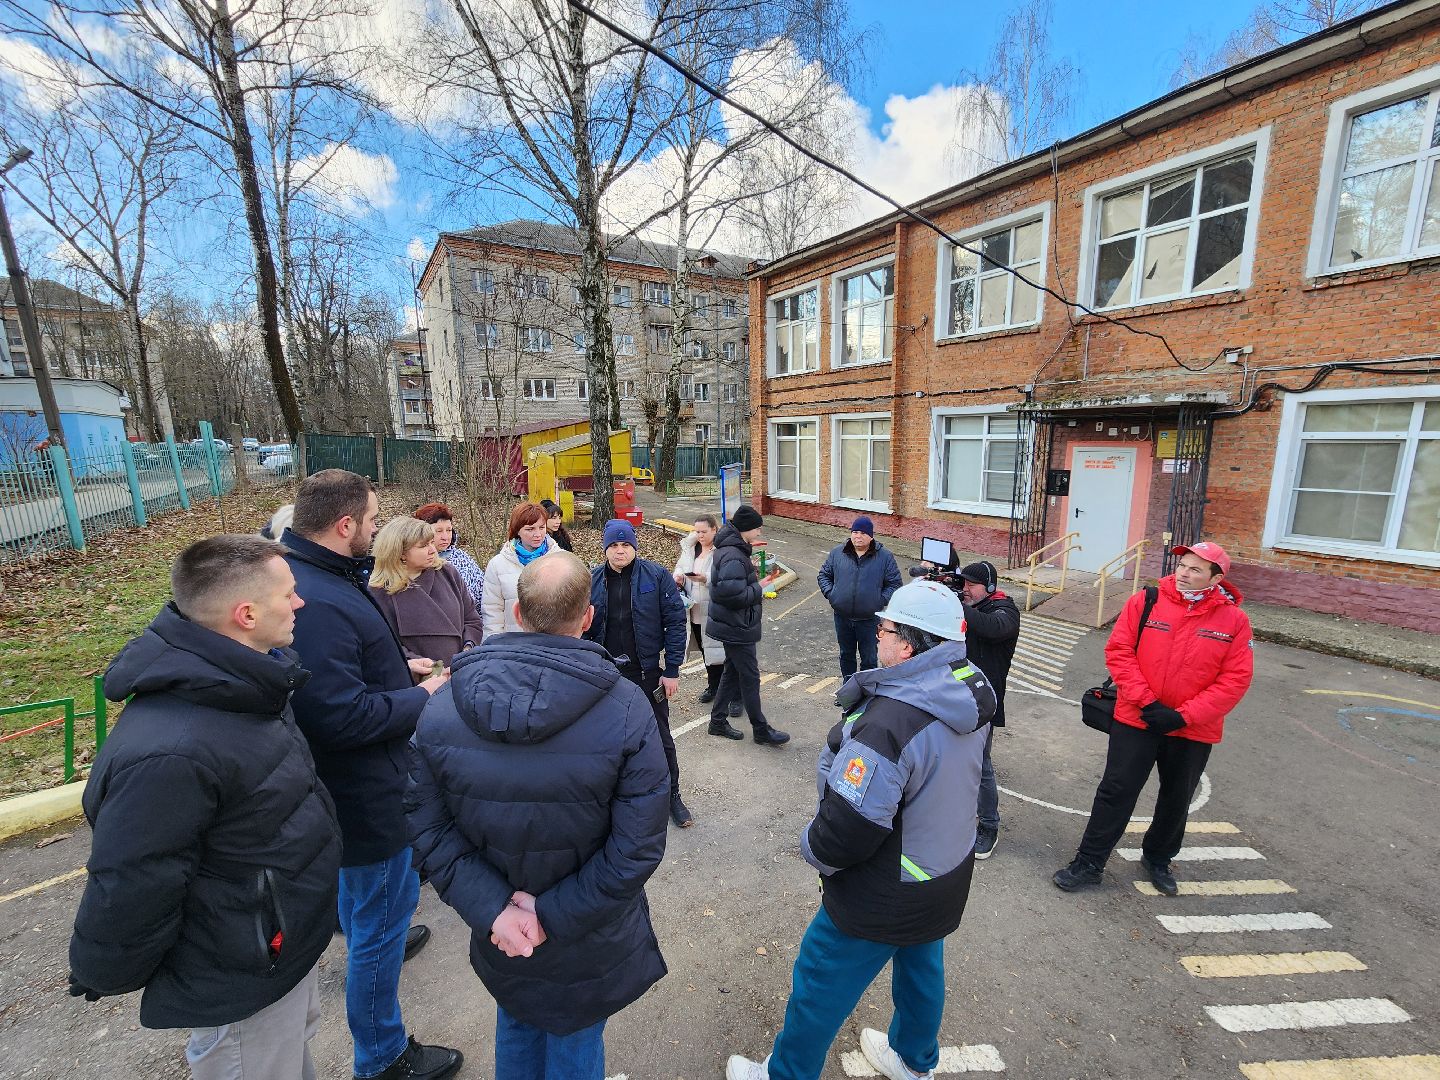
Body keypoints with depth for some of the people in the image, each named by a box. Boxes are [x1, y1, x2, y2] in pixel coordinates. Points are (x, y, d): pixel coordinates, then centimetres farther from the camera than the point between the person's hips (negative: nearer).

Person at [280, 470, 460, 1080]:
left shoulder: (319, 577, 1)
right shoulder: (317, 601, -33)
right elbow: (343, 715, -34)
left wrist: (400, 668, 7)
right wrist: (421, 697, -20)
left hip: (355, 782, 11)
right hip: (369, 792, -10)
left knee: (359, 884, 35)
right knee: (384, 909, 9)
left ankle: (372, 936, 62)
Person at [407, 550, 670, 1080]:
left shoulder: (442, 707, -18)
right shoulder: (626, 708, -27)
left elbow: (428, 828, -13)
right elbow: (637, 848, -24)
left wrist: (493, 909, -13)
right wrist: (553, 917, -16)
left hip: (498, 935, 3)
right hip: (589, 944, -2)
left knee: (515, 1030, 33)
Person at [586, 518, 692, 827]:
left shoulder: (656, 576, -10)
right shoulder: (593, 580, -2)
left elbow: (675, 622, -10)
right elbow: (583, 628, 4)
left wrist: (672, 670, -11)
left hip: (647, 673, -2)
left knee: (660, 737, 11)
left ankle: (672, 796, 29)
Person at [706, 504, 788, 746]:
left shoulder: (730, 549, 8)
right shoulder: (733, 556, -25)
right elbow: (734, 595, -31)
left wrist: (759, 581, 4)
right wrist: (759, 589, -17)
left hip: (732, 626, 10)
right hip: (737, 628, -10)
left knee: (732, 672, 19)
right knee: (750, 677, 3)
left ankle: (718, 721, 31)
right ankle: (761, 730, 17)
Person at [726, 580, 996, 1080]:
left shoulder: (888, 722, -37)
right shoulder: (971, 693, -9)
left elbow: (847, 828, -31)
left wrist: (812, 847, -12)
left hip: (884, 901, -8)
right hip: (948, 876, 8)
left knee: (820, 983, 16)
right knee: (922, 967, 31)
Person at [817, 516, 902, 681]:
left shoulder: (885, 557, -5)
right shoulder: (837, 553, 0)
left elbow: (895, 583, 0)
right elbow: (824, 575, 10)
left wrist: (881, 600, -10)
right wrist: (830, 593, -3)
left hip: (869, 619, -2)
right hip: (842, 617, 3)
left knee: (869, 657, 9)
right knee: (846, 654, 19)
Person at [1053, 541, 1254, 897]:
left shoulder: (1234, 620, -6)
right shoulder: (1145, 602, -8)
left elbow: (1236, 679, -8)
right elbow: (1118, 651, -9)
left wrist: (1183, 715, -16)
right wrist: (1147, 702, -16)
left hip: (1193, 731, 2)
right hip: (1136, 721, -2)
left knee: (1177, 800, 20)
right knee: (1116, 792, 4)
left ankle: (1158, 859, 45)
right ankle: (1089, 863, 16)